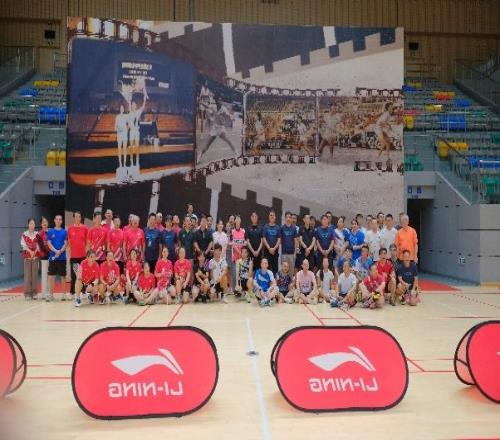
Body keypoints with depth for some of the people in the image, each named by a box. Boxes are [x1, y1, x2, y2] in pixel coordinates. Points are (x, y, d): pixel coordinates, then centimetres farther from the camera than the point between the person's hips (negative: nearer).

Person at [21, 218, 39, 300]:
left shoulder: (37, 234, 9)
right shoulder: (24, 234, 3)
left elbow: (38, 244, 2)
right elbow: (23, 245, -5)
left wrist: (34, 252, -13)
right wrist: (30, 251, -17)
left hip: (36, 256, 2)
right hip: (27, 256, -2)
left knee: (35, 274, 2)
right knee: (27, 274, -4)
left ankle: (34, 293, 8)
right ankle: (27, 293, -1)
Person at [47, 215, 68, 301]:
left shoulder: (64, 232, 4)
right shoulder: (50, 231, 6)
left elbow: (65, 244, -1)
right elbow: (49, 244, 0)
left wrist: (60, 251, -17)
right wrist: (55, 251, -16)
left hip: (62, 257, -1)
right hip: (52, 257, 1)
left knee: (63, 276, 4)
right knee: (51, 276, 3)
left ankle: (64, 294, 12)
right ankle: (51, 294, 10)